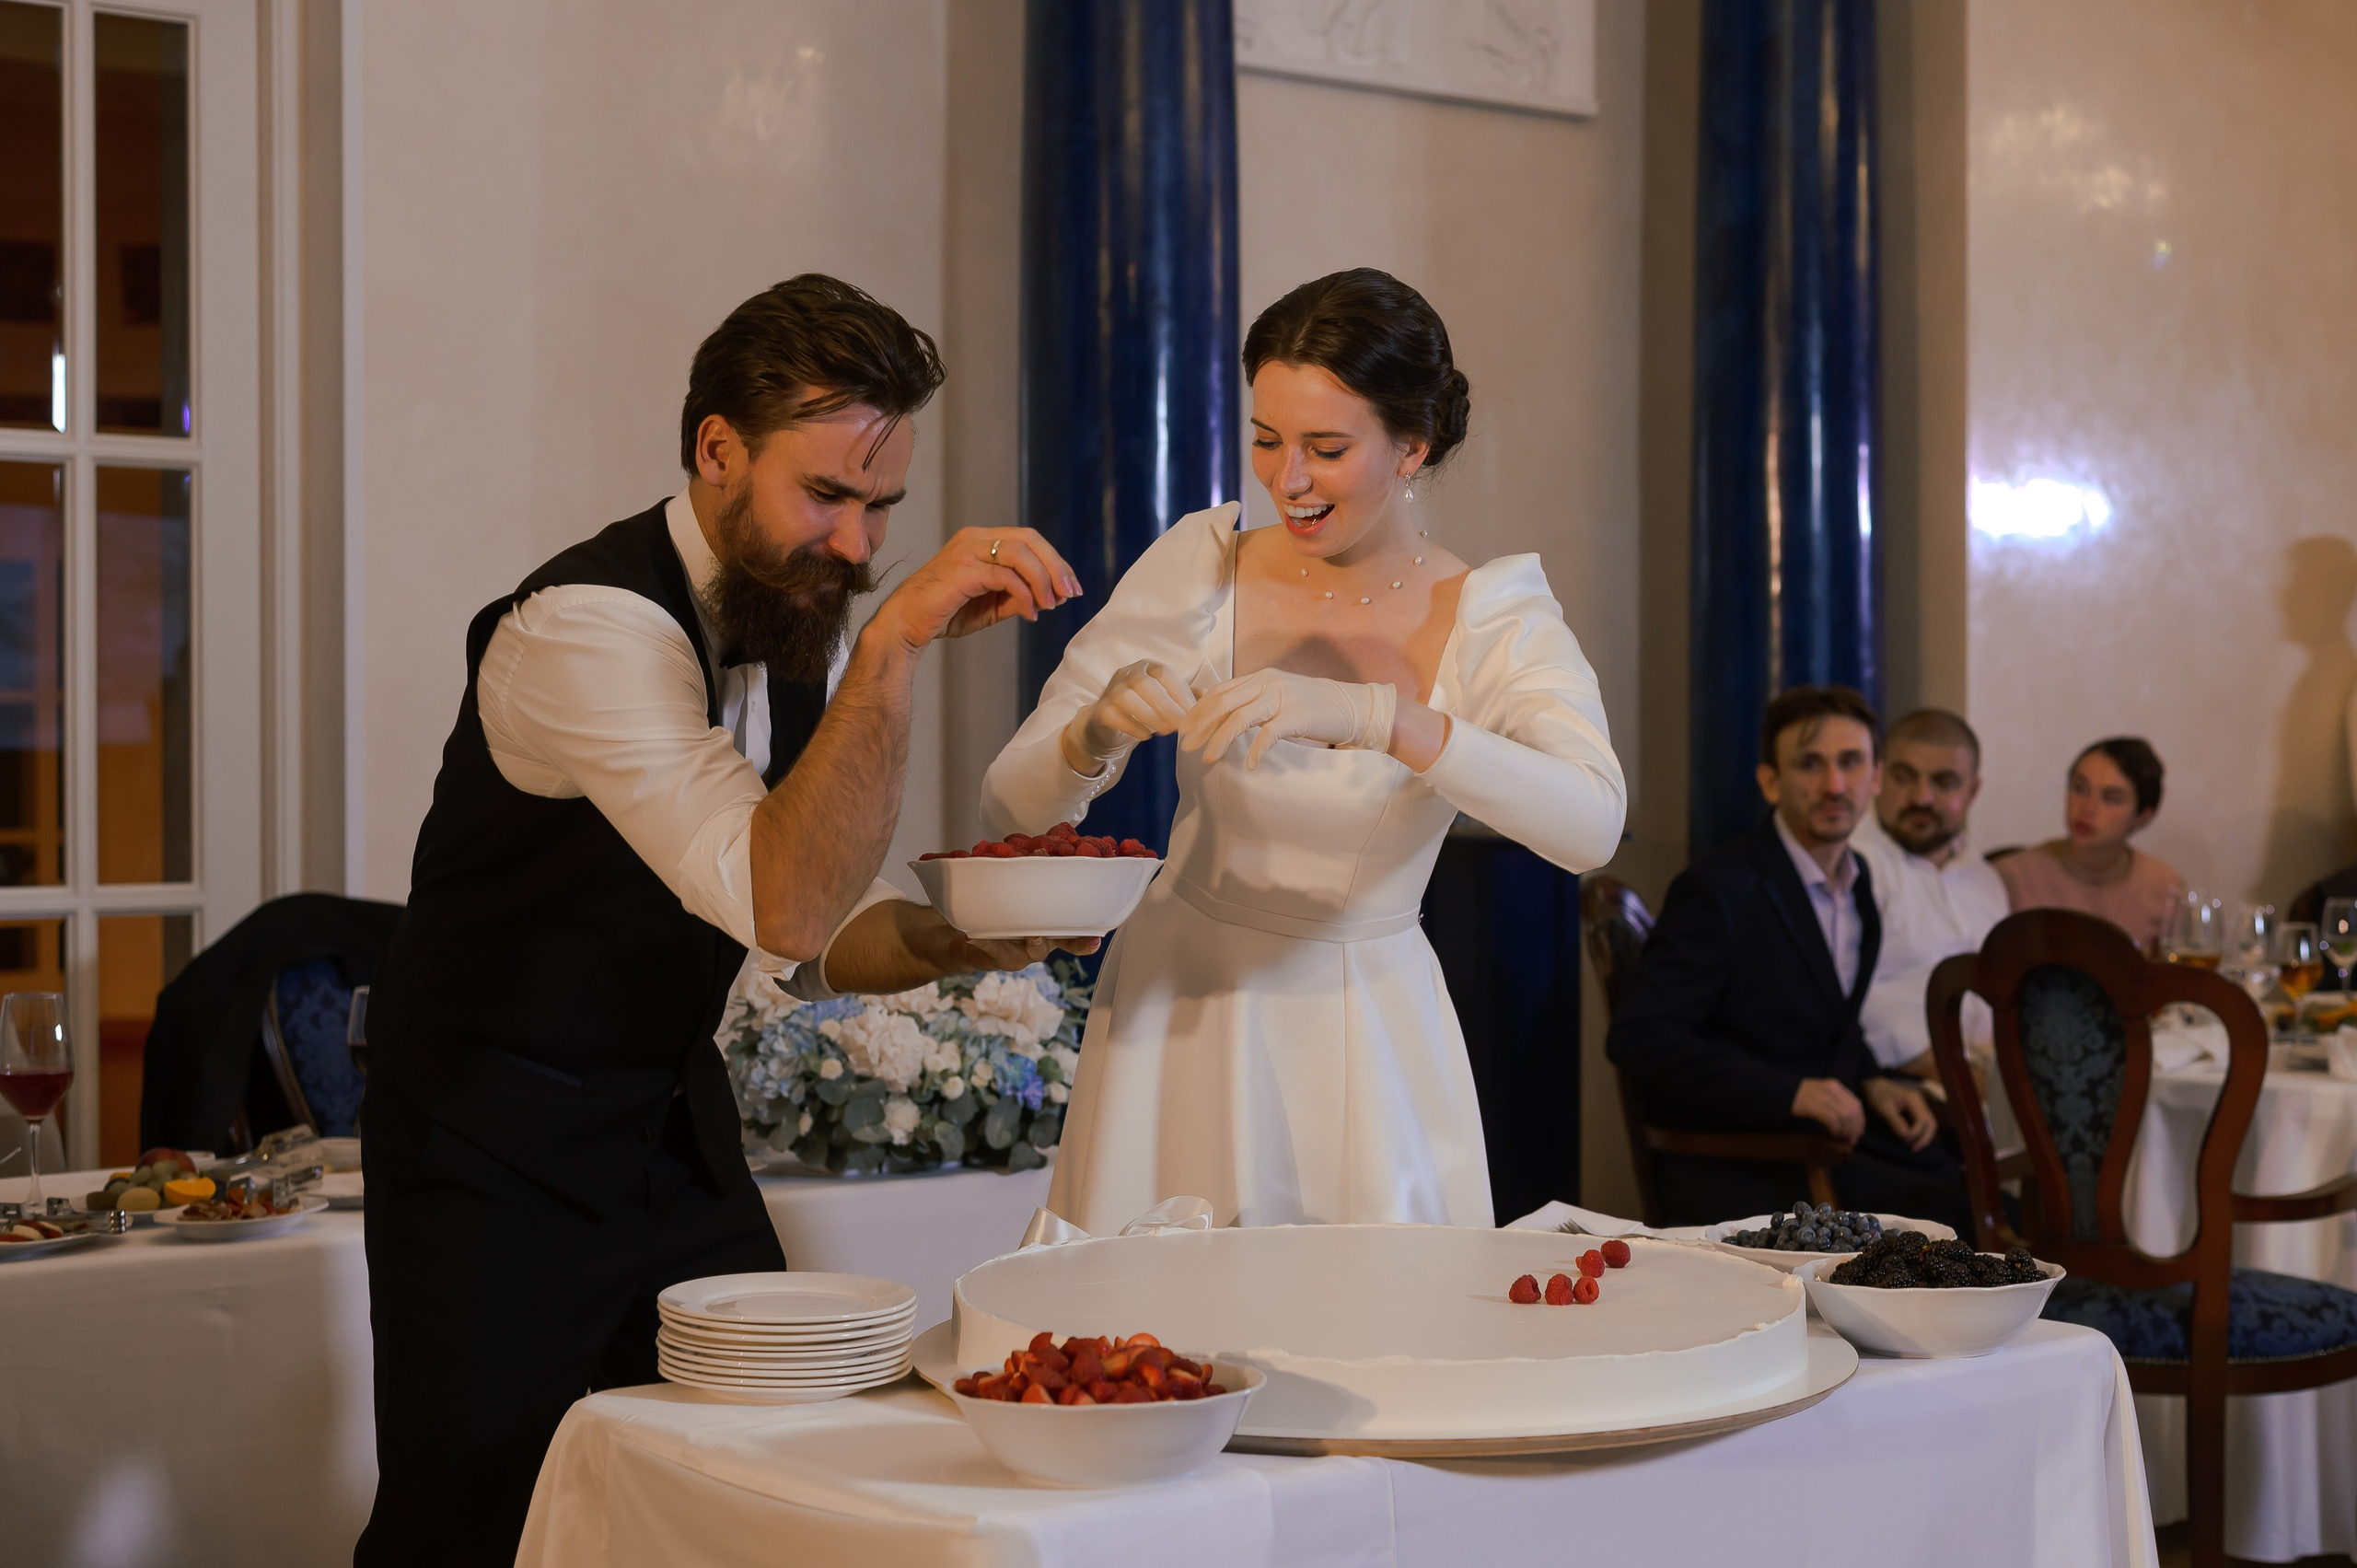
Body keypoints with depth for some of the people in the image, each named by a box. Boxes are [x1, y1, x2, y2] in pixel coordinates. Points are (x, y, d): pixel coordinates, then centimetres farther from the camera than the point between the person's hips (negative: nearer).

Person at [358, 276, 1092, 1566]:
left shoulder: (805, 619, 2)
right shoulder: (588, 624, -24)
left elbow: (822, 938, 8)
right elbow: (782, 907, -36)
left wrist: (943, 938, -13)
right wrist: (896, 638, -40)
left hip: (677, 1129, 8)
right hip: (497, 1156, -7)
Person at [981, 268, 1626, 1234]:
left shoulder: (1498, 621, -11)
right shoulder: (1199, 567, -9)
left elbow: (1591, 826, -30)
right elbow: (1010, 809, -9)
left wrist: (1366, 712, -41)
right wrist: (1094, 735, -31)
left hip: (1372, 1037, 0)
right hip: (1182, 1017, 0)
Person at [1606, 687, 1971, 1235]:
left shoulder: (1856, 878, 13)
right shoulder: (1718, 890, -14)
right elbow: (1637, 1035, -20)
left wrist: (1873, 1083, 5)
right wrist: (1788, 1092, -26)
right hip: (1730, 1163, -8)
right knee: (1954, 1214, -25)